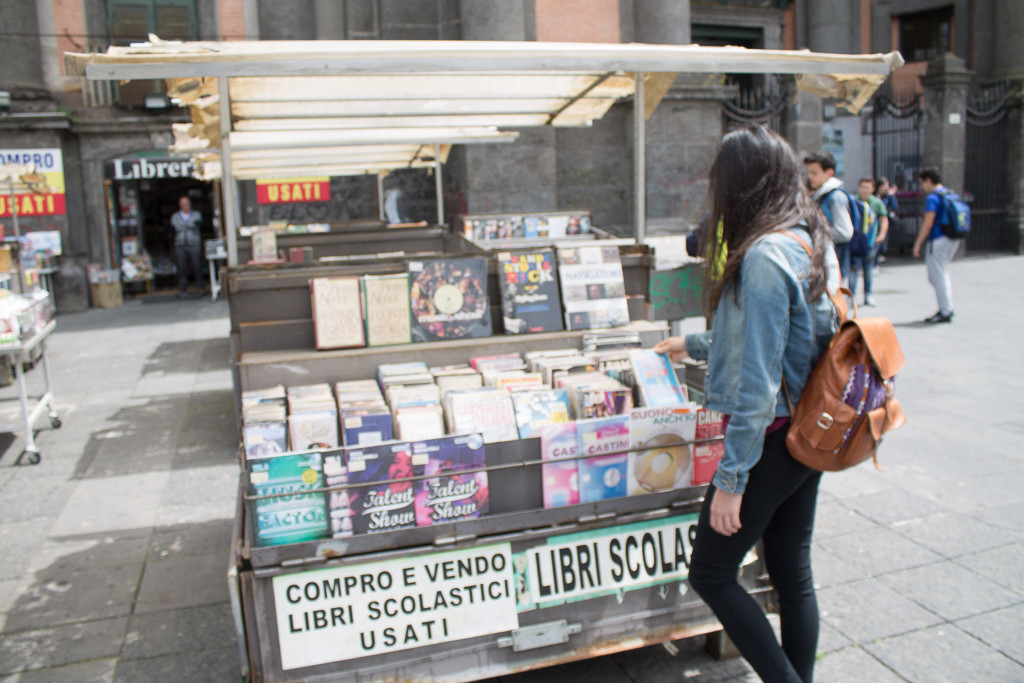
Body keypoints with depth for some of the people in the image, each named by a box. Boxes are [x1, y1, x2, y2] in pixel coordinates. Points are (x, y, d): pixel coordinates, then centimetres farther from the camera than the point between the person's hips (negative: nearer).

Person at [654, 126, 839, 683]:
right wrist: (692, 345, 33)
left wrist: (730, 478, -20)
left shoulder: (764, 256, -21)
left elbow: (757, 383, -25)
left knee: (711, 573, 6)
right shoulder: (812, 243, 9)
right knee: (793, 572, 18)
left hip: (771, 438, -9)